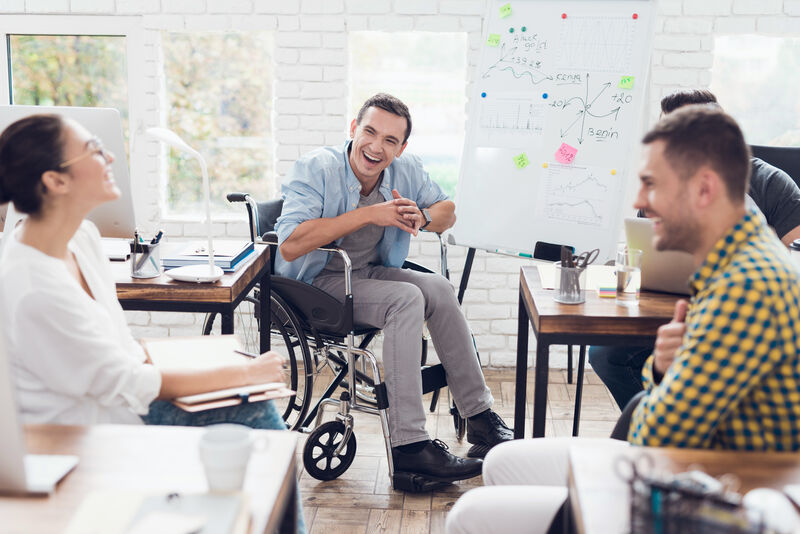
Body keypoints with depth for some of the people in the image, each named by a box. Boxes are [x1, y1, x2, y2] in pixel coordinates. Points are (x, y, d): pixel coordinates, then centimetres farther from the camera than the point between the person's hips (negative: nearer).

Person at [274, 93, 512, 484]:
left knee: (438, 288, -18)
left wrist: (421, 216, -14)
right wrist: (369, 215, -30)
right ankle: (407, 445, -28)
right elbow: (289, 245, -30)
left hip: (369, 273, 6)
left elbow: (448, 212, 12)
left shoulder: (406, 171, -1)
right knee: (407, 299, -28)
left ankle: (480, 416, -8)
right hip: (315, 284, -6)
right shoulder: (315, 169, -19)